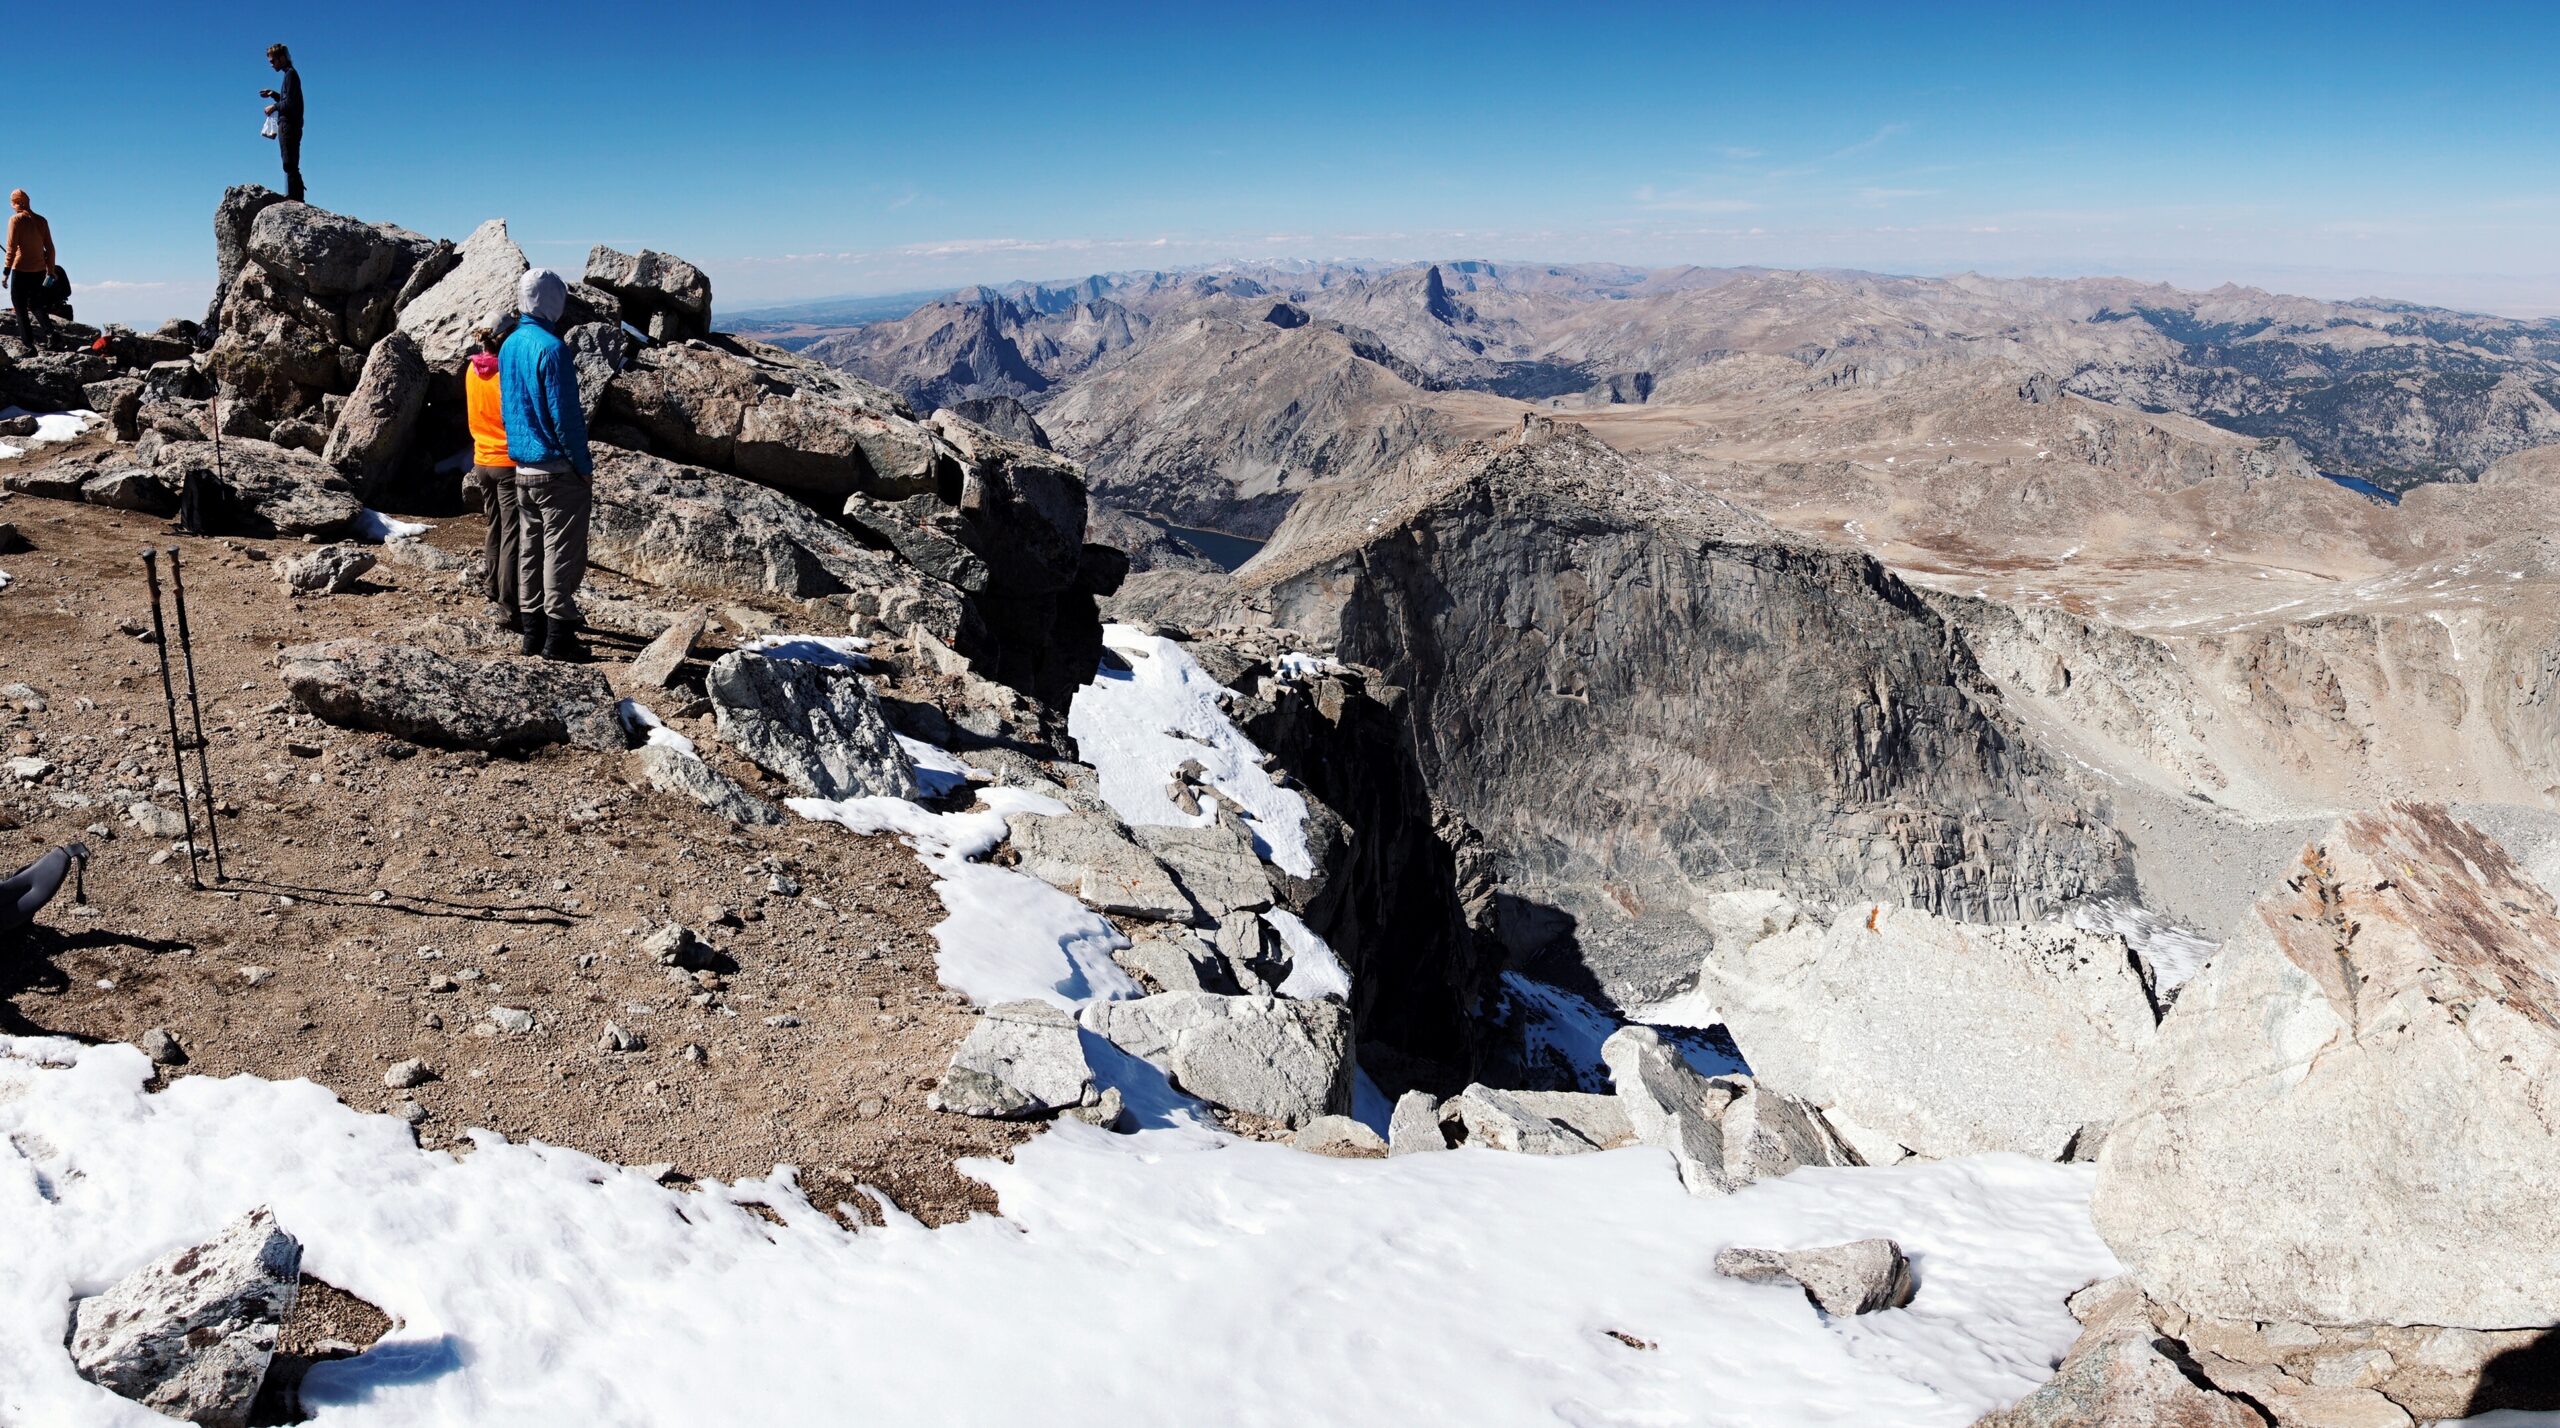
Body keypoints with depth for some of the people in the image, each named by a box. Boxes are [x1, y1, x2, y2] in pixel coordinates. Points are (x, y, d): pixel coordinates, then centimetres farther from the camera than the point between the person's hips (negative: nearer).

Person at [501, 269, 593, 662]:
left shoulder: (509, 345, 10)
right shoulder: (550, 347, -16)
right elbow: (564, 415, -17)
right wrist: (583, 466, -10)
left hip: (523, 468, 9)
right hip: (557, 469, -9)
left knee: (529, 550, 13)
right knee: (563, 554, -3)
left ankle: (534, 632, 18)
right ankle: (559, 636, -1)